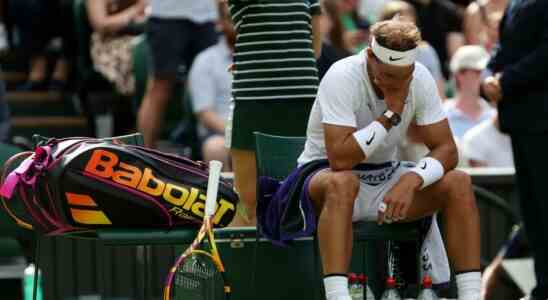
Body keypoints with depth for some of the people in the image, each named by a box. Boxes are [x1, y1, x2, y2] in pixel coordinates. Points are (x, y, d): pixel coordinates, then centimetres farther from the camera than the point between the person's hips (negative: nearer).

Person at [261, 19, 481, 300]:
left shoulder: (420, 79, -10)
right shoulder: (343, 77, -25)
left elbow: (446, 149, -9)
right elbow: (340, 159, -33)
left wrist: (411, 179, -29)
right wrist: (391, 114, -30)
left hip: (383, 177, 5)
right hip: (324, 173, -5)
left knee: (459, 183, -18)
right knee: (342, 183, -41)